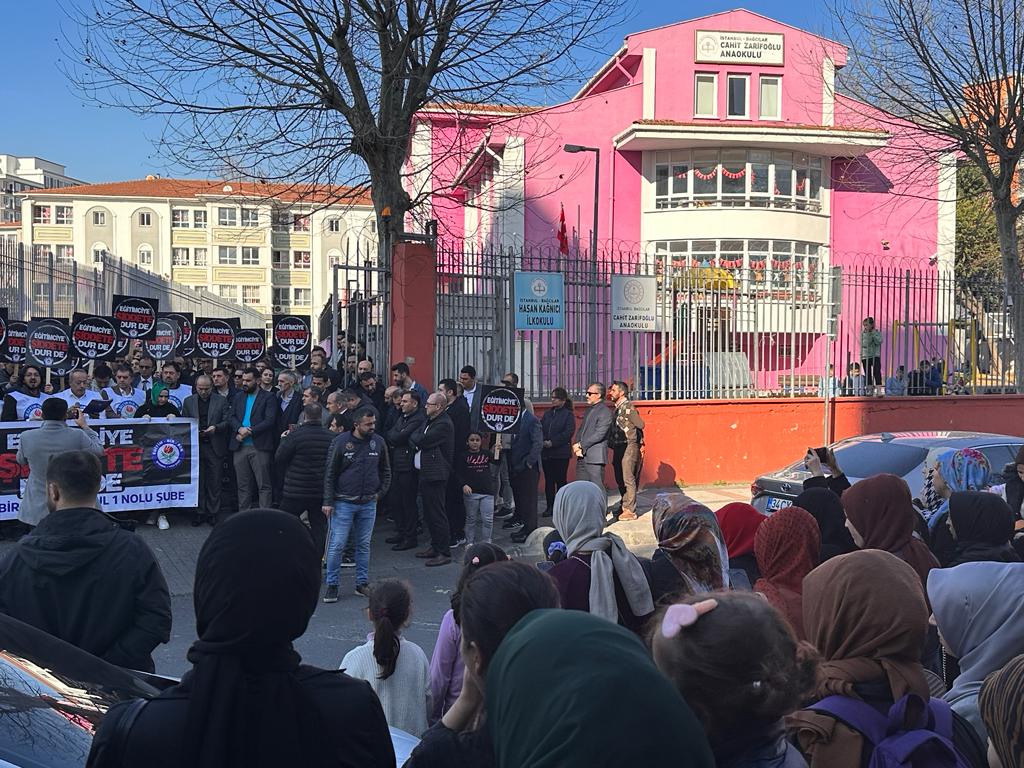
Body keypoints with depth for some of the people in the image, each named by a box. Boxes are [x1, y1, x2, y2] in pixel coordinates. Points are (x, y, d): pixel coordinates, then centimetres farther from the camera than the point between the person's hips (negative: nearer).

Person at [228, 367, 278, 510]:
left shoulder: (268, 398, 0)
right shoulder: (238, 397, 17)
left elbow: (270, 421, -10)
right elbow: (231, 417, 9)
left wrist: (249, 432, -14)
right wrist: (240, 428, -11)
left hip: (259, 446, -5)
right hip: (240, 446, 5)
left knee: (264, 485, -5)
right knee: (243, 485, 9)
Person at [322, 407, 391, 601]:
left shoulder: (378, 442, 2)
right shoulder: (341, 442, -9)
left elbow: (385, 471, 14)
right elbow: (330, 473, -5)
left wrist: (380, 492, 4)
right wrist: (328, 502, -8)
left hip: (368, 504, 4)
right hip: (343, 503, -3)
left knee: (364, 545, 11)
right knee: (336, 545, -3)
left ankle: (362, 583, 21)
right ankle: (332, 585, 8)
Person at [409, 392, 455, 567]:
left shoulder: (444, 424, -17)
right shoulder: (429, 421, 15)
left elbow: (421, 440, -19)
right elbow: (416, 441, 17)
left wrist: (413, 436, 0)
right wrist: (416, 442, -4)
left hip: (436, 474, -10)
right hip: (426, 473, 10)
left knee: (437, 514, -6)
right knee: (429, 513, 16)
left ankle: (444, 553, 1)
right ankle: (435, 546, 28)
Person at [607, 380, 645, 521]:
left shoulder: (628, 406, -12)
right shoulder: (617, 407, 15)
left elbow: (640, 424, -16)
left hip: (629, 447, -9)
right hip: (619, 447, 9)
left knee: (628, 479, -6)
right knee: (620, 479, 13)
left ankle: (630, 510, -2)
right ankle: (623, 506, 23)